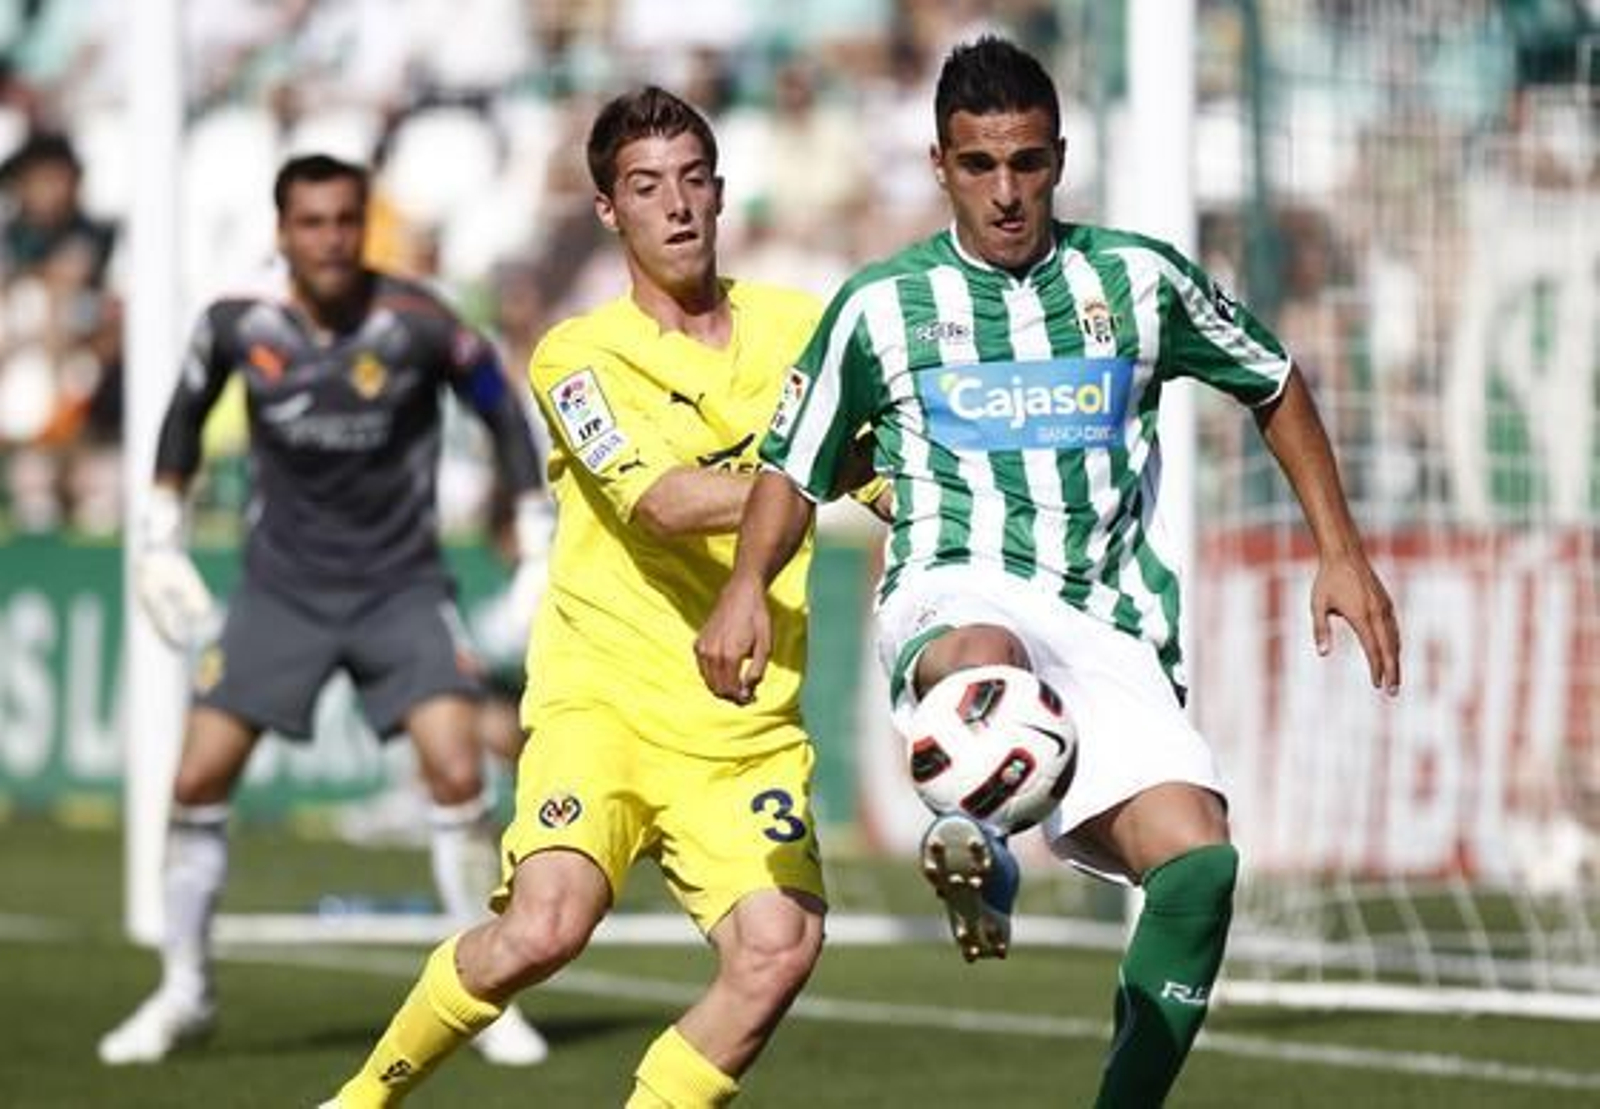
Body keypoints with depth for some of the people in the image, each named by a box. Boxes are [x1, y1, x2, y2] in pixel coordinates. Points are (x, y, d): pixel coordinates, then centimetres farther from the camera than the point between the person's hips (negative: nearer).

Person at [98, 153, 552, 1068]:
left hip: (401, 586, -2)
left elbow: (503, 410, 1)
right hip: (282, 587, 2)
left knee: (458, 776, -17)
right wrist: (162, 535, 11)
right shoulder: (238, 327, -10)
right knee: (199, 781, -3)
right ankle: (185, 993, 16)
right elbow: (187, 410, 12)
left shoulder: (418, 325, -15)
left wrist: (540, 547, 0)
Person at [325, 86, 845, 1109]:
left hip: (748, 728, 3)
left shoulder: (800, 328, 9)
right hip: (605, 699, -3)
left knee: (779, 950, -21)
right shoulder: (580, 355, -2)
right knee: (546, 926, -25)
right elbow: (661, 501, -18)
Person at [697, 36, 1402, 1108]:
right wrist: (748, 586, -3)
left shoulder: (1140, 279, 11)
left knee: (1198, 864, -21)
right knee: (985, 657, -45)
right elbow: (795, 467, 17)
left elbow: (1276, 386, 25)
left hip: (1109, 630, 3)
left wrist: (1341, 552, 17)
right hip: (956, 597, -3)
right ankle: (980, 856, -25)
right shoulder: (882, 305, 9)